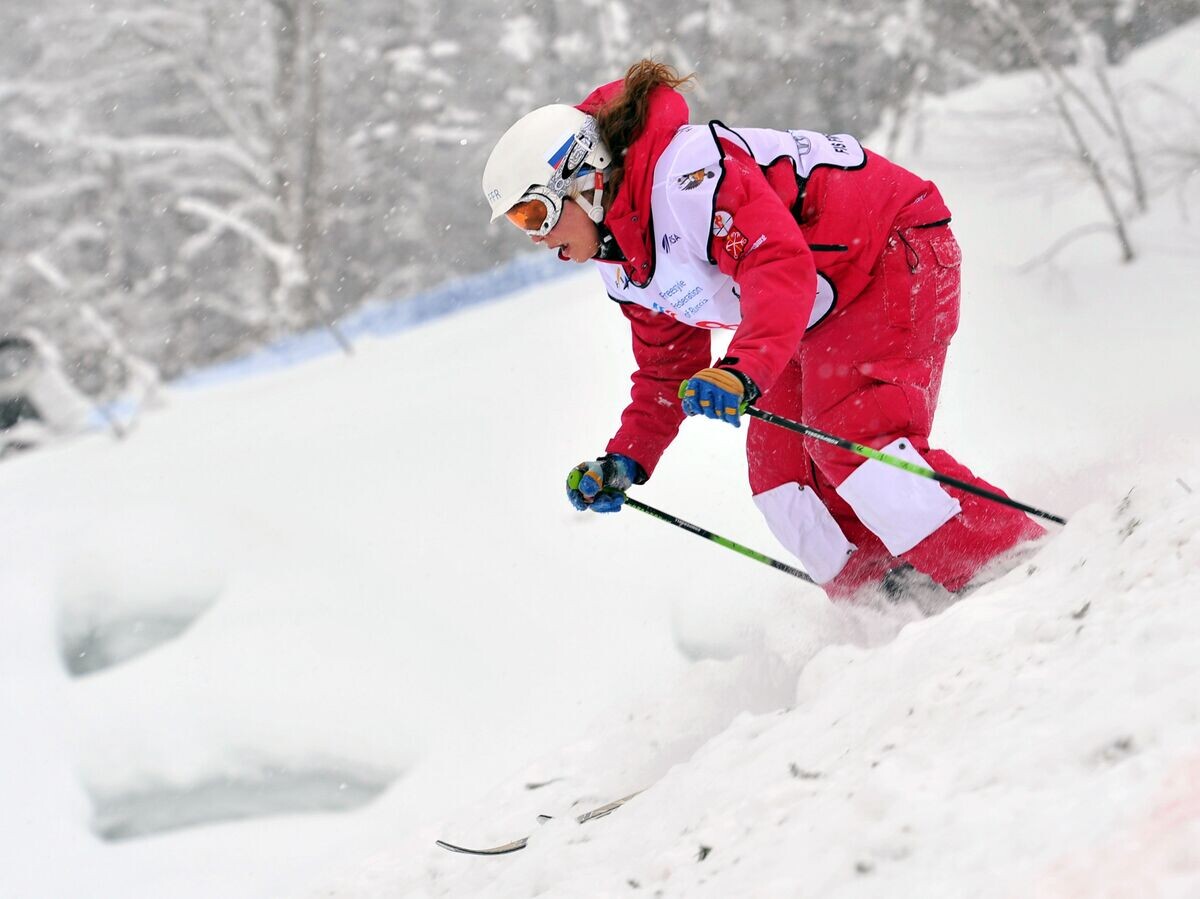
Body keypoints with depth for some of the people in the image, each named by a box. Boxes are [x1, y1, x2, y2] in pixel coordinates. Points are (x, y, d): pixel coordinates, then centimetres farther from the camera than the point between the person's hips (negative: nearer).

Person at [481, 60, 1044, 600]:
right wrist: (626, 459, 5)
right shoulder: (623, 267, 4)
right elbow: (666, 370, 16)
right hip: (821, 315, 10)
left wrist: (744, 369, -52)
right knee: (778, 470, 0)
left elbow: (780, 262, -39)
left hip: (895, 252, -10)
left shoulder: (686, 172, -28)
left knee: (851, 438, -24)